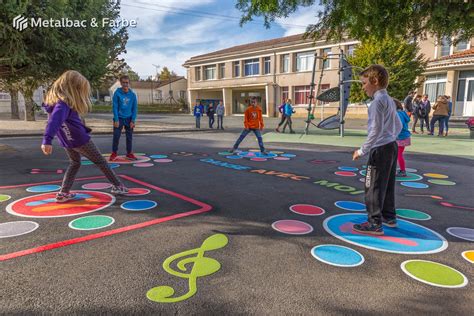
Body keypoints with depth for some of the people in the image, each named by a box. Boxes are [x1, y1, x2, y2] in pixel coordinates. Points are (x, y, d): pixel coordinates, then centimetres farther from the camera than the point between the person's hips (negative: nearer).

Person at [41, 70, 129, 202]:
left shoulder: (54, 99, 5)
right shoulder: (63, 102, -25)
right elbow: (55, 120, -39)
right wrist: (47, 140, -50)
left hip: (66, 141, 8)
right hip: (79, 139, -8)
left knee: (74, 163, 25)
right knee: (100, 161, 7)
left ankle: (63, 193, 16)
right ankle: (117, 186, 17)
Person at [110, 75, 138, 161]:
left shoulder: (133, 94, -2)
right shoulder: (117, 93, -8)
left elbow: (134, 108, 1)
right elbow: (115, 107, -8)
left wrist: (133, 120, -5)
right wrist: (116, 120, -13)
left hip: (129, 118, 2)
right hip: (119, 118, -2)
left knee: (129, 136, 7)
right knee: (116, 136, -2)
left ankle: (129, 153, 18)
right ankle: (114, 153, 11)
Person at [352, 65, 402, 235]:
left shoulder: (378, 101, -15)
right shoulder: (389, 100, 14)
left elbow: (376, 129, -22)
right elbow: (399, 125, 20)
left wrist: (362, 150, -19)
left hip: (380, 149, -10)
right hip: (392, 146, 10)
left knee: (373, 188, -4)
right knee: (387, 185, 19)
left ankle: (375, 223, 1)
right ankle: (389, 216, 30)